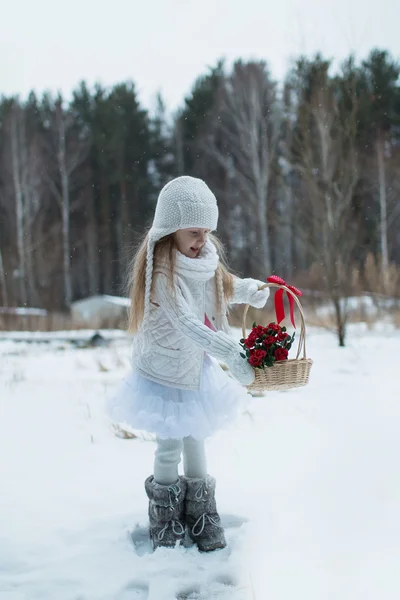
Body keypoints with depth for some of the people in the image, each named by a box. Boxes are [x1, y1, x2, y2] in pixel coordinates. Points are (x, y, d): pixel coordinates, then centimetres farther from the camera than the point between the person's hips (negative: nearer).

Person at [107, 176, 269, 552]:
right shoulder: (161, 270, -29)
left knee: (194, 439, 16)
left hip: (196, 366, 7)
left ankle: (201, 517, 29)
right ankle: (165, 519, 25)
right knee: (170, 445, 3)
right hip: (164, 370, -7)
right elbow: (186, 324, -37)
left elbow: (222, 287, 13)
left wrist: (249, 290, -7)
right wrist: (230, 353, -46)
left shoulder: (206, 257, -5)